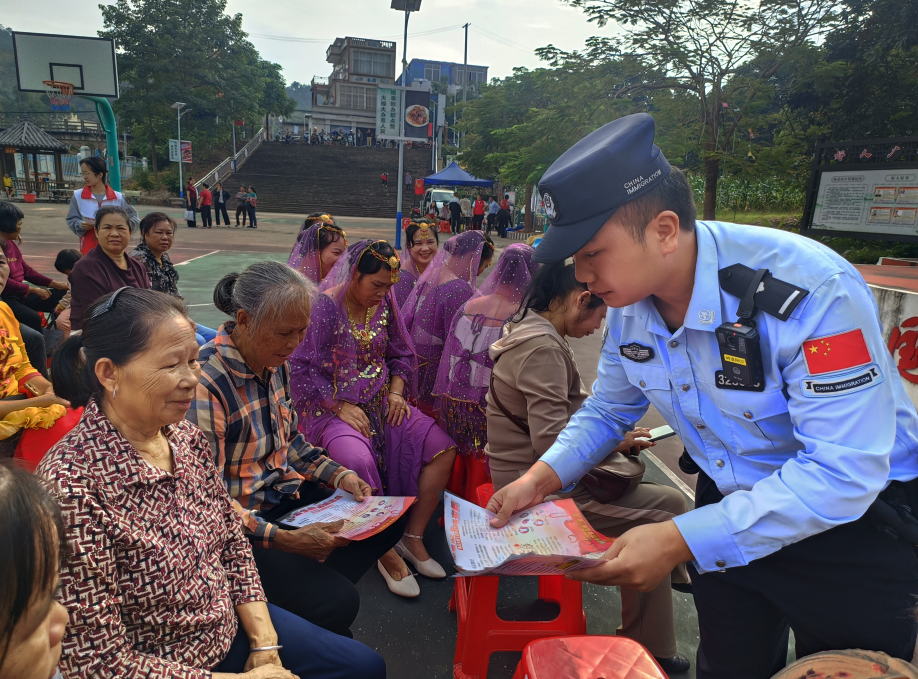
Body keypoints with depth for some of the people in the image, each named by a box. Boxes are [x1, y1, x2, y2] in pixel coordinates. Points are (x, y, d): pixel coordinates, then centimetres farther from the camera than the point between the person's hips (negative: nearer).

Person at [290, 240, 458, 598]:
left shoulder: (384, 304, 7)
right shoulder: (324, 306, -10)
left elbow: (402, 354, 15)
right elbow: (303, 368, -12)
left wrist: (396, 393, -2)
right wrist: (342, 407, -18)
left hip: (382, 403, 6)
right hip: (333, 406, -5)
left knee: (443, 448, -13)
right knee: (358, 462, -36)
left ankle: (413, 536, 2)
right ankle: (386, 551, -11)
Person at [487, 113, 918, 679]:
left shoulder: (815, 293, -32)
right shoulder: (630, 302, -11)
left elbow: (841, 474, -33)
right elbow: (609, 409, 3)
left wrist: (682, 541, -36)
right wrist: (543, 476, -12)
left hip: (858, 517, -4)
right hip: (730, 504, 5)